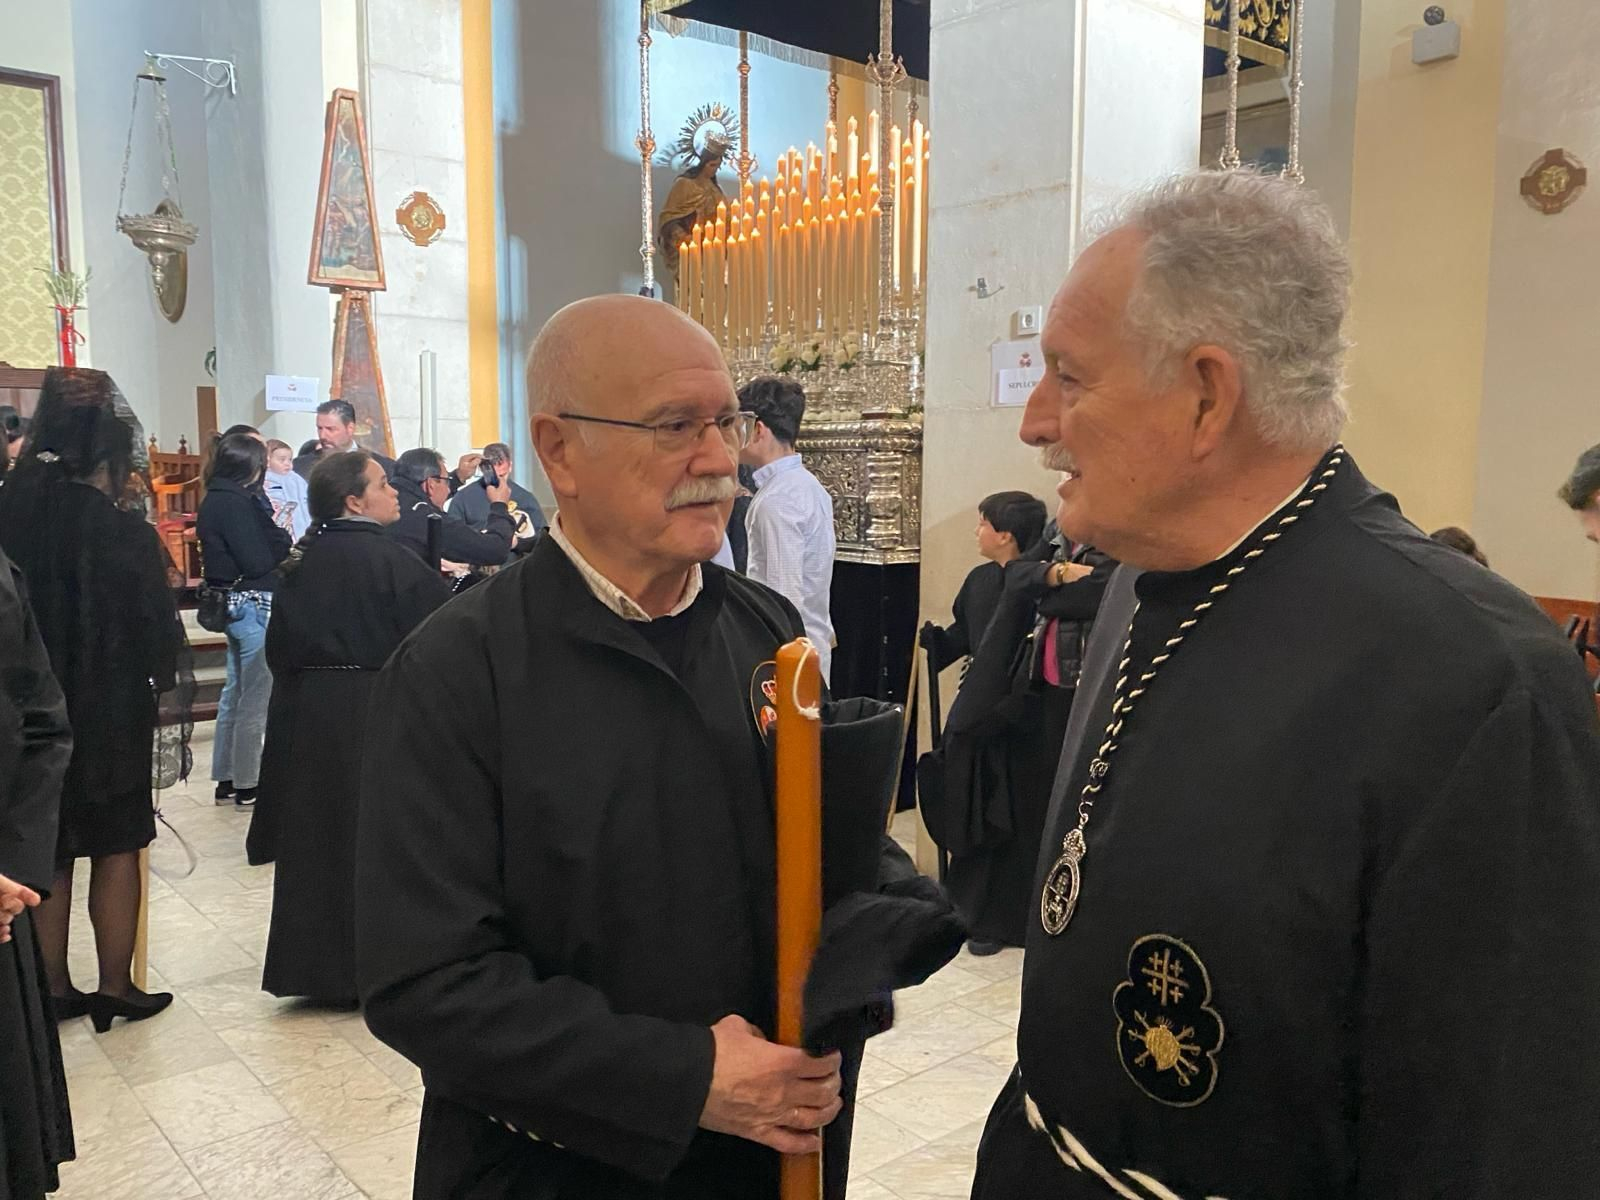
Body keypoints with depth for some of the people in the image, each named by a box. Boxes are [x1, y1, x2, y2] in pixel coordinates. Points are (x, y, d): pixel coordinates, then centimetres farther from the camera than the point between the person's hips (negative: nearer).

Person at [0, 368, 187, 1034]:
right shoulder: (126, 534, -19)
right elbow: (159, 629, -15)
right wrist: (158, 676, 6)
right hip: (111, 715, -4)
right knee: (116, 851, 10)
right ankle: (116, 990, 17)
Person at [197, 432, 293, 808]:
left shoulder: (216, 499, 11)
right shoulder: (236, 503, -18)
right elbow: (257, 562, -19)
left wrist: (272, 531, -1)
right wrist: (283, 538, -5)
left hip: (233, 604, 10)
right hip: (252, 606, -10)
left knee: (235, 692, 17)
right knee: (256, 698, -2)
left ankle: (226, 781, 24)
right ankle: (246, 785, 5)